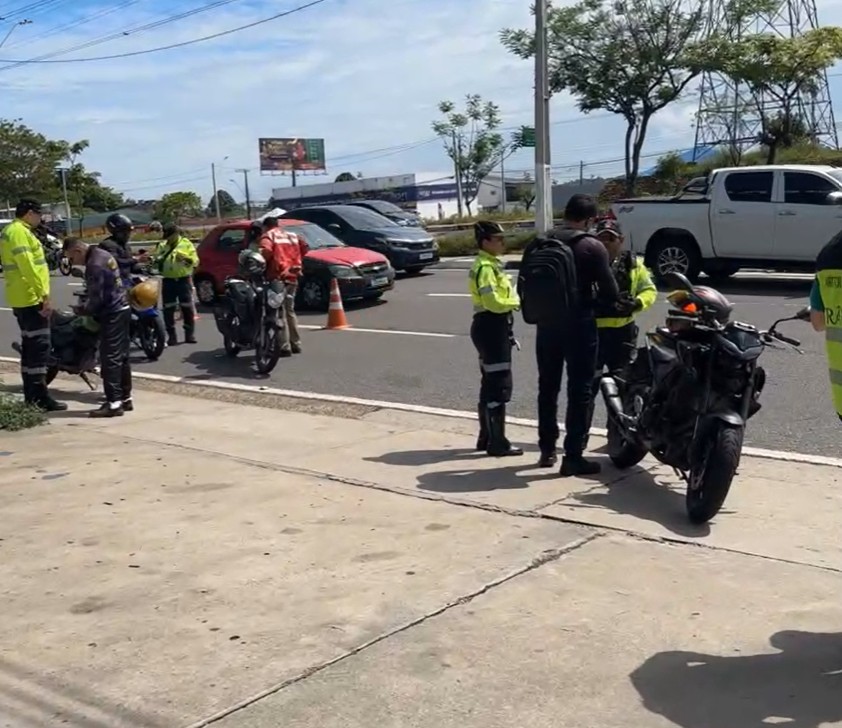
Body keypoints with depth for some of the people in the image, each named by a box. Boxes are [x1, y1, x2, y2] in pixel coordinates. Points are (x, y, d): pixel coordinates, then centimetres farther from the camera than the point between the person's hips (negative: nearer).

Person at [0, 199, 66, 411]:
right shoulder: (20, 232, -14)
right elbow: (28, 268, -22)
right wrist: (44, 296, -22)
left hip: (21, 299, 11)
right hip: (31, 298, -11)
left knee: (29, 345, 14)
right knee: (39, 346, -9)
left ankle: (30, 395, 18)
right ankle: (41, 397, -9)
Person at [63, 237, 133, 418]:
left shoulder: (95, 264, -18)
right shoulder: (102, 254, 13)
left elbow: (96, 298, -20)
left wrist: (81, 310, -3)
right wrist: (86, 308, 15)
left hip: (112, 314, -10)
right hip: (121, 309, 10)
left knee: (110, 358, -9)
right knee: (121, 356, 13)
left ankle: (114, 403, -9)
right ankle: (125, 398, 19)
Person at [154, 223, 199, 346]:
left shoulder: (186, 244, 2)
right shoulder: (162, 246, 11)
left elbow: (195, 261, -4)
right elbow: (156, 261, 11)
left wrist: (185, 257, -21)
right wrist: (156, 261, -11)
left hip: (184, 280, -3)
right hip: (168, 280, 3)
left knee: (187, 308, 1)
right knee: (168, 309, 1)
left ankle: (190, 334, 9)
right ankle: (171, 336, 6)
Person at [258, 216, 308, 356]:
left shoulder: (268, 236, -1)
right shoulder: (292, 235, 20)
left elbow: (266, 251, -19)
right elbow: (304, 248, 16)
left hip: (278, 278, -7)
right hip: (292, 277, 7)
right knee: (290, 311, 18)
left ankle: (284, 347, -11)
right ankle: (296, 344, 21)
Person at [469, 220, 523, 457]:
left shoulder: (491, 264, 16)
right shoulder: (485, 267, -16)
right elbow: (493, 301, -23)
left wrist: (512, 301, -1)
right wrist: (515, 303, -9)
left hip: (494, 326, 11)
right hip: (490, 326, -11)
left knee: (490, 384, 16)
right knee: (499, 386, -8)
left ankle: (487, 437, 25)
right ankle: (497, 442, -4)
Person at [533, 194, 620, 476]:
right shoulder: (593, 247, -10)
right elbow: (610, 292, -9)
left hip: (546, 323, 5)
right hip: (578, 324, -5)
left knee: (547, 388, 16)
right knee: (580, 391, 1)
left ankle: (547, 449, 25)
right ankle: (573, 457, 2)